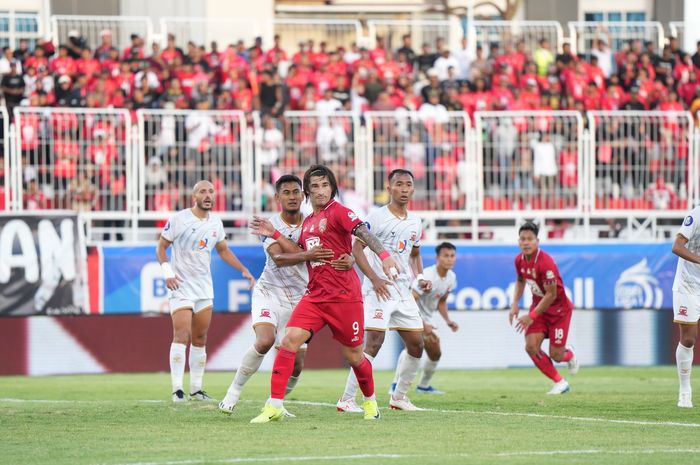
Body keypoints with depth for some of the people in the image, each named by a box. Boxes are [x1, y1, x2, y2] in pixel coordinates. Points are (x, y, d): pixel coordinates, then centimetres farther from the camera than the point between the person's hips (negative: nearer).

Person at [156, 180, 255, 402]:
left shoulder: (215, 223, 8)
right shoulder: (179, 219, -8)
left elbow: (223, 250, 22)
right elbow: (161, 246, -2)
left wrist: (244, 271, 16)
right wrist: (167, 272, -15)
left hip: (204, 287, 6)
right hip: (181, 285, -6)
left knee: (200, 340, 7)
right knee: (181, 336, -16)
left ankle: (196, 389, 13)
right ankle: (177, 389, -16)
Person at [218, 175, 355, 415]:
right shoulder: (270, 225, -9)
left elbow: (344, 250, -7)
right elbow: (279, 258, -26)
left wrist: (349, 259, -32)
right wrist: (306, 256, -45)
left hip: (299, 298, 3)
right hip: (269, 293, -3)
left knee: (296, 364, -1)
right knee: (265, 341, -28)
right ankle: (234, 391, -11)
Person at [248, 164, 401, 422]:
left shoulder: (337, 212, -7)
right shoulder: (307, 221, 14)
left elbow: (363, 232, -22)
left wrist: (384, 255, -38)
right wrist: (275, 235, 18)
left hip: (344, 296, -5)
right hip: (314, 295, 5)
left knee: (353, 355, 6)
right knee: (290, 339, -14)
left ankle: (370, 401, 34)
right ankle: (274, 406, -13)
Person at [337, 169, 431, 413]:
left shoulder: (414, 222, 13)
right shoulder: (377, 217, -8)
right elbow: (356, 248, -11)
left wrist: (420, 277, 8)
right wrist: (375, 279, -20)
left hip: (403, 291, 7)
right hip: (379, 289, -7)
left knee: (416, 345, 7)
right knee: (374, 342, -17)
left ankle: (399, 396, 23)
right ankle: (346, 399, -15)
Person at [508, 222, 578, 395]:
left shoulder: (545, 262, -29)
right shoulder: (520, 260, -6)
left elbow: (551, 295, -26)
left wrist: (531, 317, -24)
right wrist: (515, 304, 2)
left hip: (559, 309, -6)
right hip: (538, 305, 6)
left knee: (555, 355, -6)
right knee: (531, 346, -12)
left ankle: (570, 355, 35)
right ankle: (560, 383, 3)